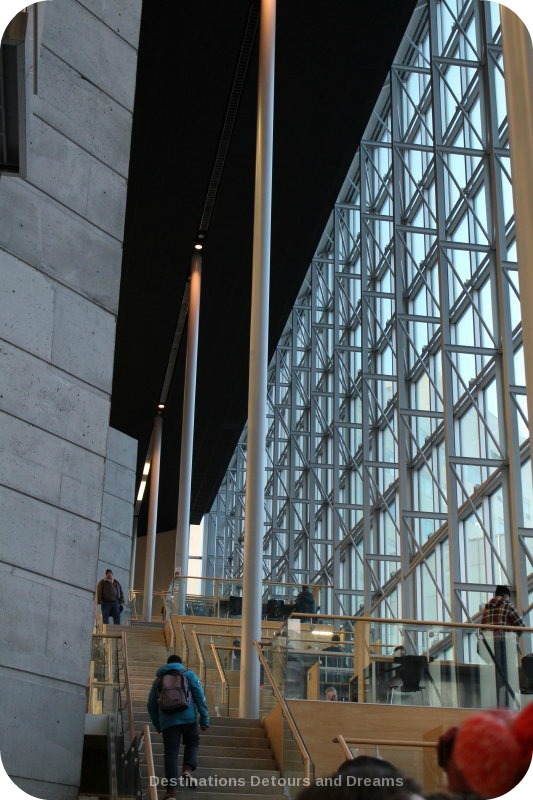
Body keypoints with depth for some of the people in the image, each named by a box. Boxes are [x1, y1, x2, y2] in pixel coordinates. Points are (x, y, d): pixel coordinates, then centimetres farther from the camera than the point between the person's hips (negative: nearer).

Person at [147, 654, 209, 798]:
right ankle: (187, 769, -6)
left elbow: (151, 706, 22)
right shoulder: (188, 674, 15)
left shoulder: (158, 680, 23)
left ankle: (171, 789, -5)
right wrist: (204, 719, 3)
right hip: (188, 718, -1)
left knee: (171, 753, 3)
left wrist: (158, 726, 29)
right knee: (192, 743, 20)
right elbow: (200, 696, 3)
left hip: (168, 721, 1)